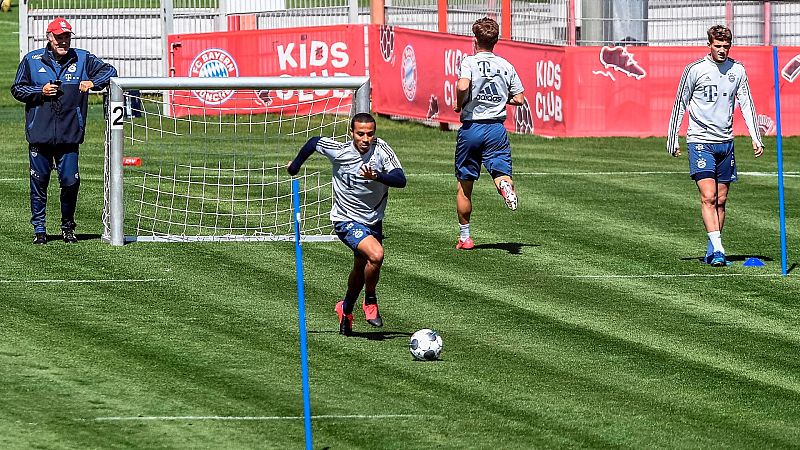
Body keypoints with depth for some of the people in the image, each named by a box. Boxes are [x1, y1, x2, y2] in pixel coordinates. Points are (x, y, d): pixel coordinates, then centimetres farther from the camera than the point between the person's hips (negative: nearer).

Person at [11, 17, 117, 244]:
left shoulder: (82, 59, 6)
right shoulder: (32, 60, 4)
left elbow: (109, 71, 11)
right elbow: (17, 89, 9)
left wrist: (92, 83, -6)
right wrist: (40, 91, -7)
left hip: (69, 135, 0)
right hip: (39, 134, 0)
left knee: (70, 181, -1)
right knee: (39, 182, 3)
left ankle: (68, 227, 17)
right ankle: (39, 228, 14)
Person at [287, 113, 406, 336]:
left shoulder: (381, 149, -15)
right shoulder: (339, 151, -18)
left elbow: (400, 180, -23)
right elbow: (314, 142, 2)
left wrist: (377, 176, -41)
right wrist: (295, 165, 17)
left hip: (373, 221, 4)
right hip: (347, 220, -4)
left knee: (361, 269, 21)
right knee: (376, 255, -27)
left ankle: (346, 309, 48)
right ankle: (370, 301, -2)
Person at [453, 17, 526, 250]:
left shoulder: (469, 62, -7)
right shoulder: (506, 66, 6)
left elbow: (462, 86, -26)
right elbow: (519, 99, 7)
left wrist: (459, 104, -6)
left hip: (471, 128, -2)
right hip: (497, 129, 2)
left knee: (464, 185, 10)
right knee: (501, 171, -2)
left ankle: (464, 237, 16)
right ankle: (506, 186, -41)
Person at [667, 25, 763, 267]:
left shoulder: (737, 70, 5)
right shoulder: (694, 70, -5)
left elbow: (746, 104, 10)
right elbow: (680, 105, 1)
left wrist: (756, 137, 1)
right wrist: (672, 140, 0)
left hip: (725, 142, 4)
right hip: (700, 141, -4)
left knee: (721, 200, 7)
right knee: (708, 197, -15)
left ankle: (711, 251, 15)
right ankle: (717, 249, -22)